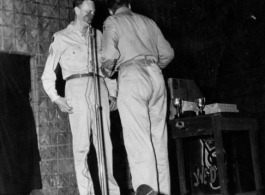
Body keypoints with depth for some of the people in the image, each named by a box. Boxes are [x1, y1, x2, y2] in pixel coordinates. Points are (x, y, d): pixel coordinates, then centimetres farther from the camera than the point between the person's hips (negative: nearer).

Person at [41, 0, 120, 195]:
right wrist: (56, 98, -1)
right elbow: (48, 73, 10)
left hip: (99, 88, 3)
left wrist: (112, 93, 12)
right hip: (77, 87, -3)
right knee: (81, 144, -9)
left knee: (105, 142, -2)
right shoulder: (61, 38, 10)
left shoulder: (98, 35, 19)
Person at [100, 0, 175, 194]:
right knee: (159, 140, 6)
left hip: (132, 77, -5)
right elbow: (168, 53, 20)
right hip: (156, 76, 5)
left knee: (139, 142, -9)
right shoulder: (148, 21, 23)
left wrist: (107, 72, 12)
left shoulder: (112, 21, 8)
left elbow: (110, 55, -8)